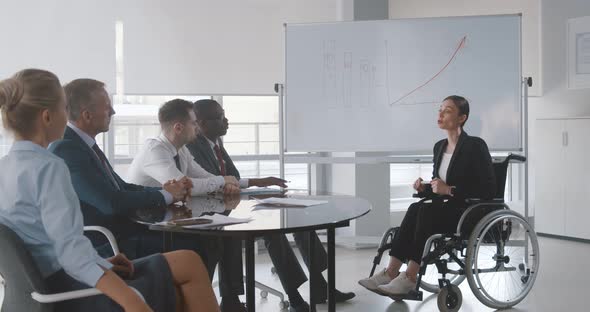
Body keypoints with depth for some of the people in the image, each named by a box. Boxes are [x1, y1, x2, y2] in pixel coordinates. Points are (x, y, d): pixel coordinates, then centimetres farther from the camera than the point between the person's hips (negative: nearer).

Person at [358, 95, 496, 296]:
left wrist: (449, 190, -21)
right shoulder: (439, 146, 11)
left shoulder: (475, 146, -11)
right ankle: (392, 272, -24)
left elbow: (489, 189, -16)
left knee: (425, 210, -31)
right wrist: (425, 187, -1)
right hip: (446, 209, 7)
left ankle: (409, 277, -27)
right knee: (416, 209, -24)